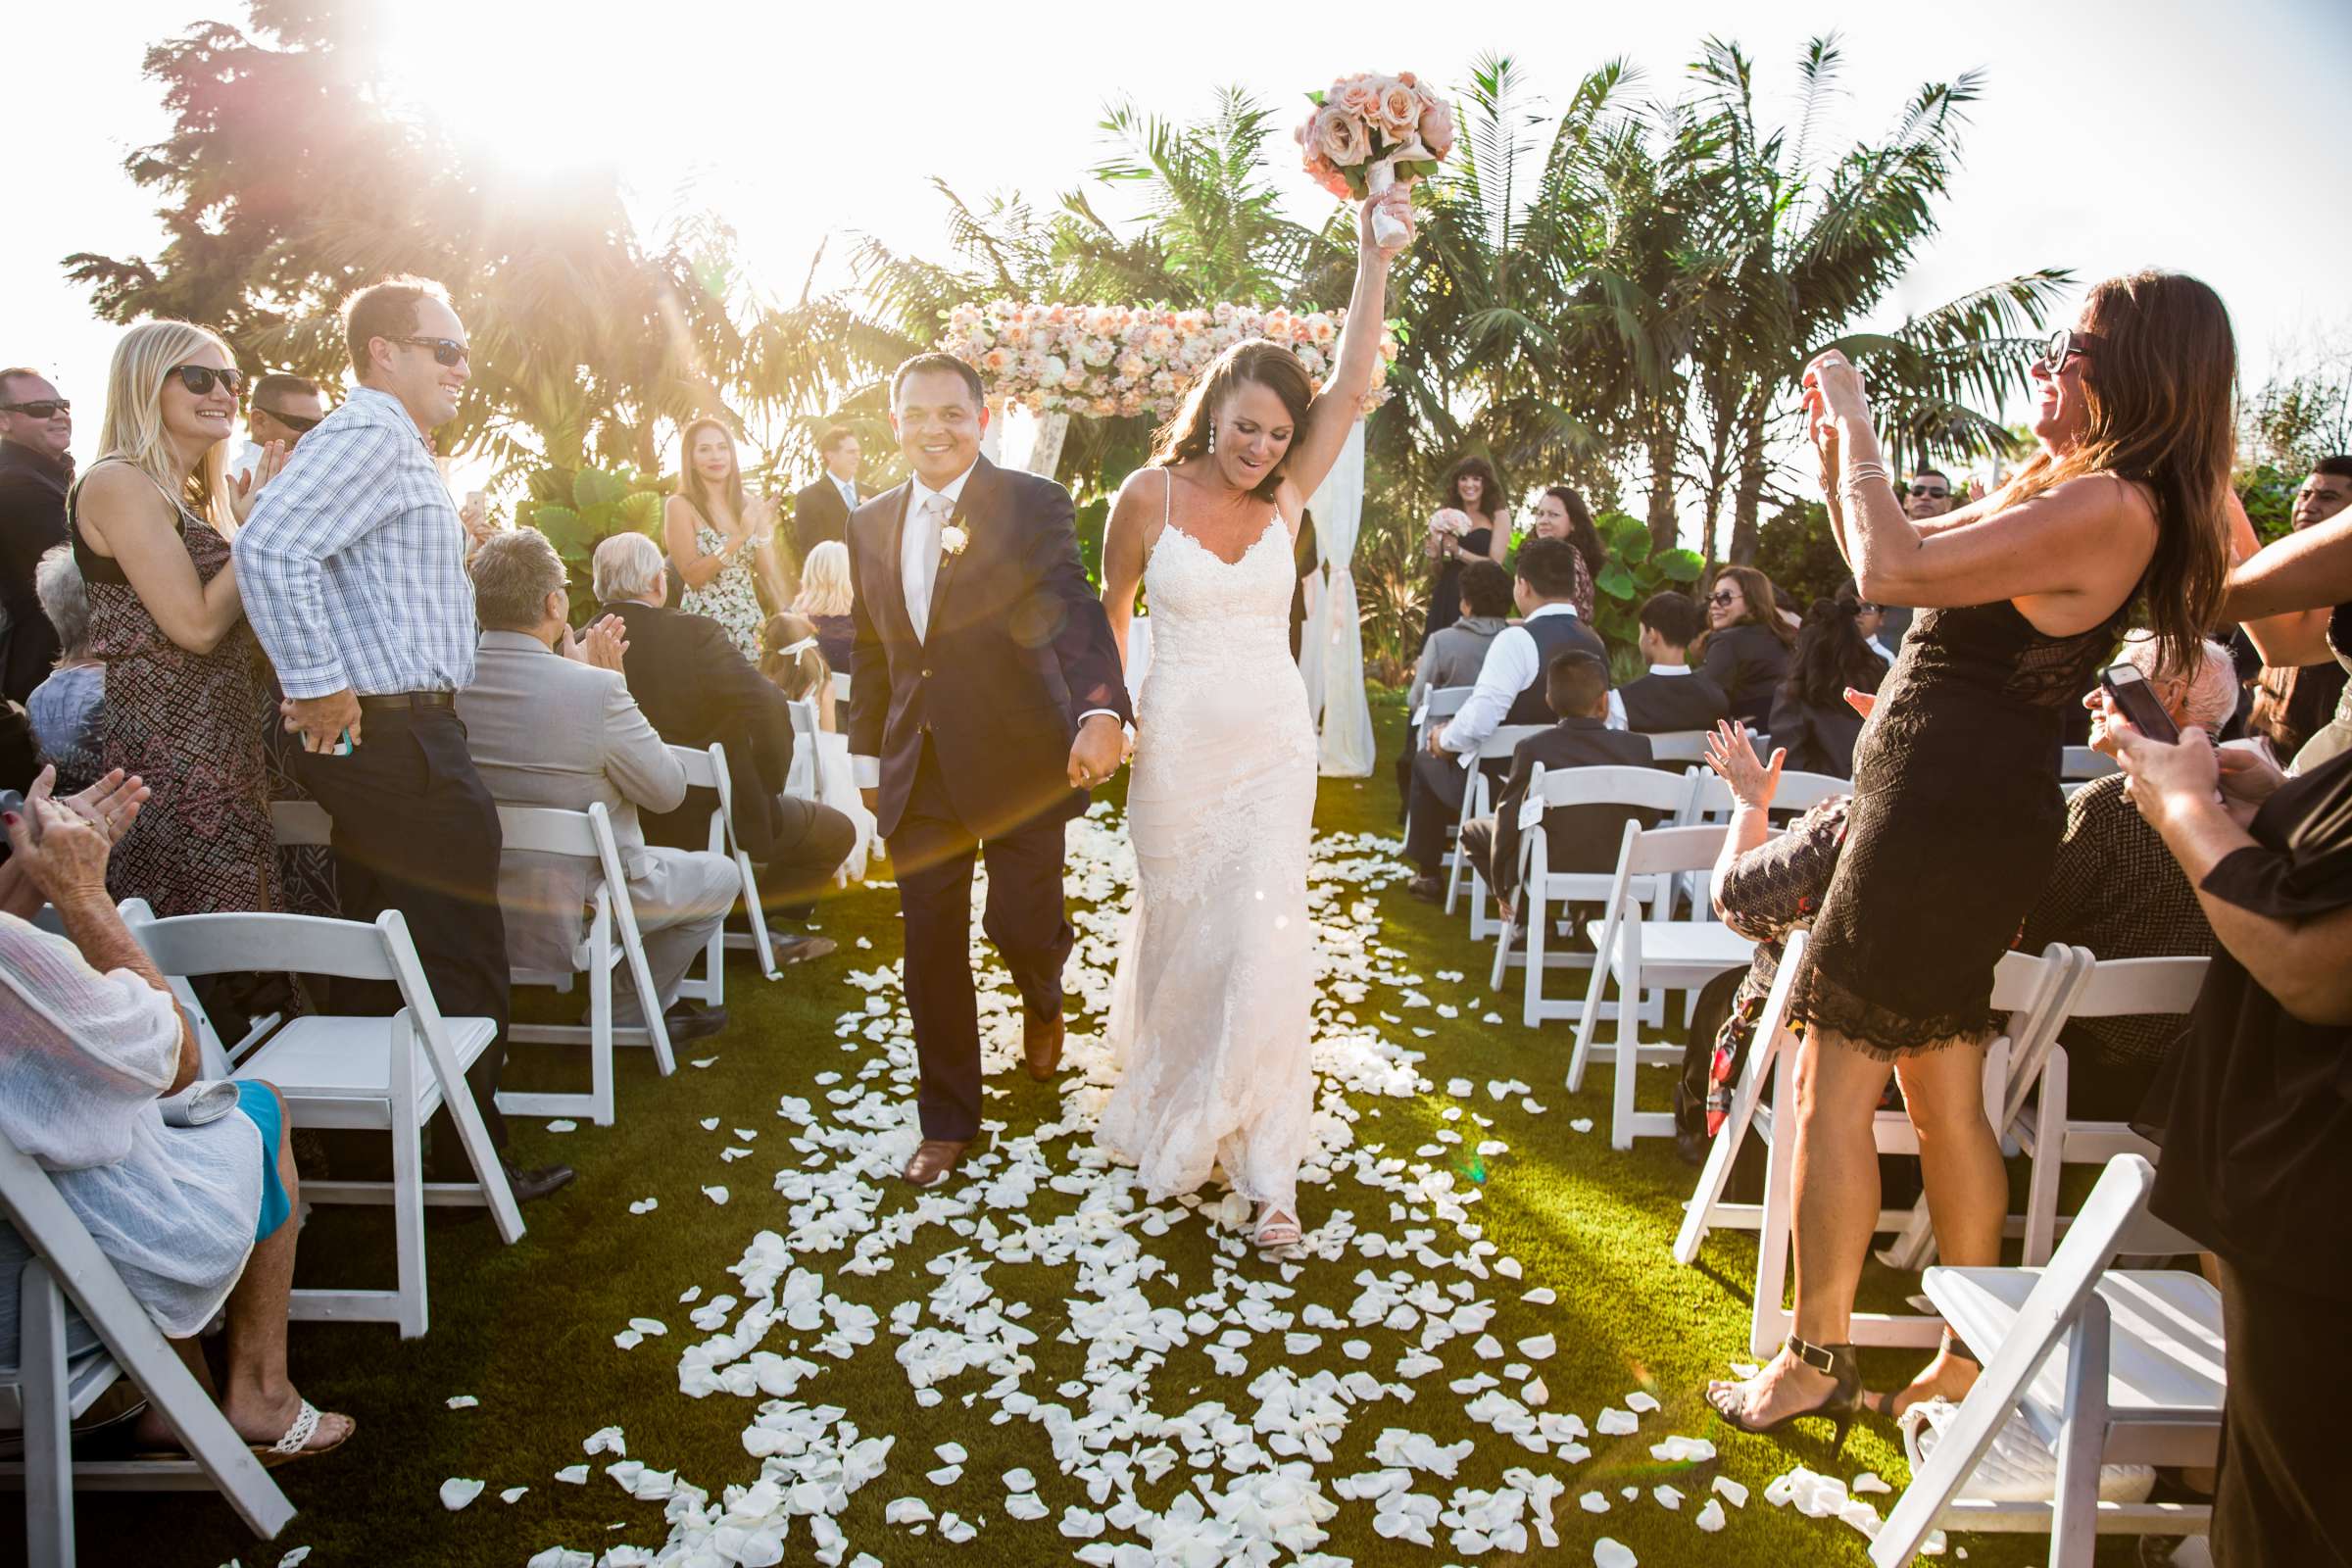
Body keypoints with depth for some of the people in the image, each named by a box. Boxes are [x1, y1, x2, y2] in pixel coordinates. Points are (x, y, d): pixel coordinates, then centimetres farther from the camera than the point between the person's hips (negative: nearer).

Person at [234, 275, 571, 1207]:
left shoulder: (397, 447, 21)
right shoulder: (370, 435, -12)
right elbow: (270, 546, -27)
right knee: (461, 965, -3)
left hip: (389, 740, 11)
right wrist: (319, 686, -24)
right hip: (395, 737, -11)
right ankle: (467, 1160, 8)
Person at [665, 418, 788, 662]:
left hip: (750, 625, 4)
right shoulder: (680, 506, -5)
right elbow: (691, 575, -12)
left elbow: (768, 572, 6)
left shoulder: (751, 504, 7)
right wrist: (739, 537, -19)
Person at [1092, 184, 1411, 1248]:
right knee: (1176, 936, 11)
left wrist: (1375, 261, -18)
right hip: (1176, 749, -1)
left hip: (1273, 747, 1)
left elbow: (1351, 384, -10)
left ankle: (1265, 1167, 6)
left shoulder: (1285, 497, 0)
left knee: (1265, 941, -5)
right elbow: (1108, 610, 9)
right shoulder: (1149, 495, -5)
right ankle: (1165, 1117, 37)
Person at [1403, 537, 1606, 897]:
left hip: (1506, 785, -7)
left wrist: (1444, 739, -6)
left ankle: (1427, 873, 29)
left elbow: (1477, 724, -29)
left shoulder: (1517, 640, -24)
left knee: (1428, 758, 21)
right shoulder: (1594, 641, 0)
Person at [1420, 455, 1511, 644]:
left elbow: (1495, 564, -9)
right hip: (1446, 599, 3)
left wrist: (1459, 552, -17)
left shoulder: (1499, 515, 0)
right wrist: (1434, 554, -7)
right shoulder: (1445, 514, 9)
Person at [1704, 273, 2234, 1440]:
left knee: (1832, 1082, -3)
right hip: (1955, 810, 10)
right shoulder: (2059, 492, 16)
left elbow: (1891, 569, -23)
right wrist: (1836, 447, 15)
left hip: (1951, 810, -10)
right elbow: (1892, 553, 25)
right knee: (1944, 1092, 15)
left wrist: (1856, 428, -10)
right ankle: (1974, 1357, 27)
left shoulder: (2108, 505, -16)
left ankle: (1815, 1363, 9)